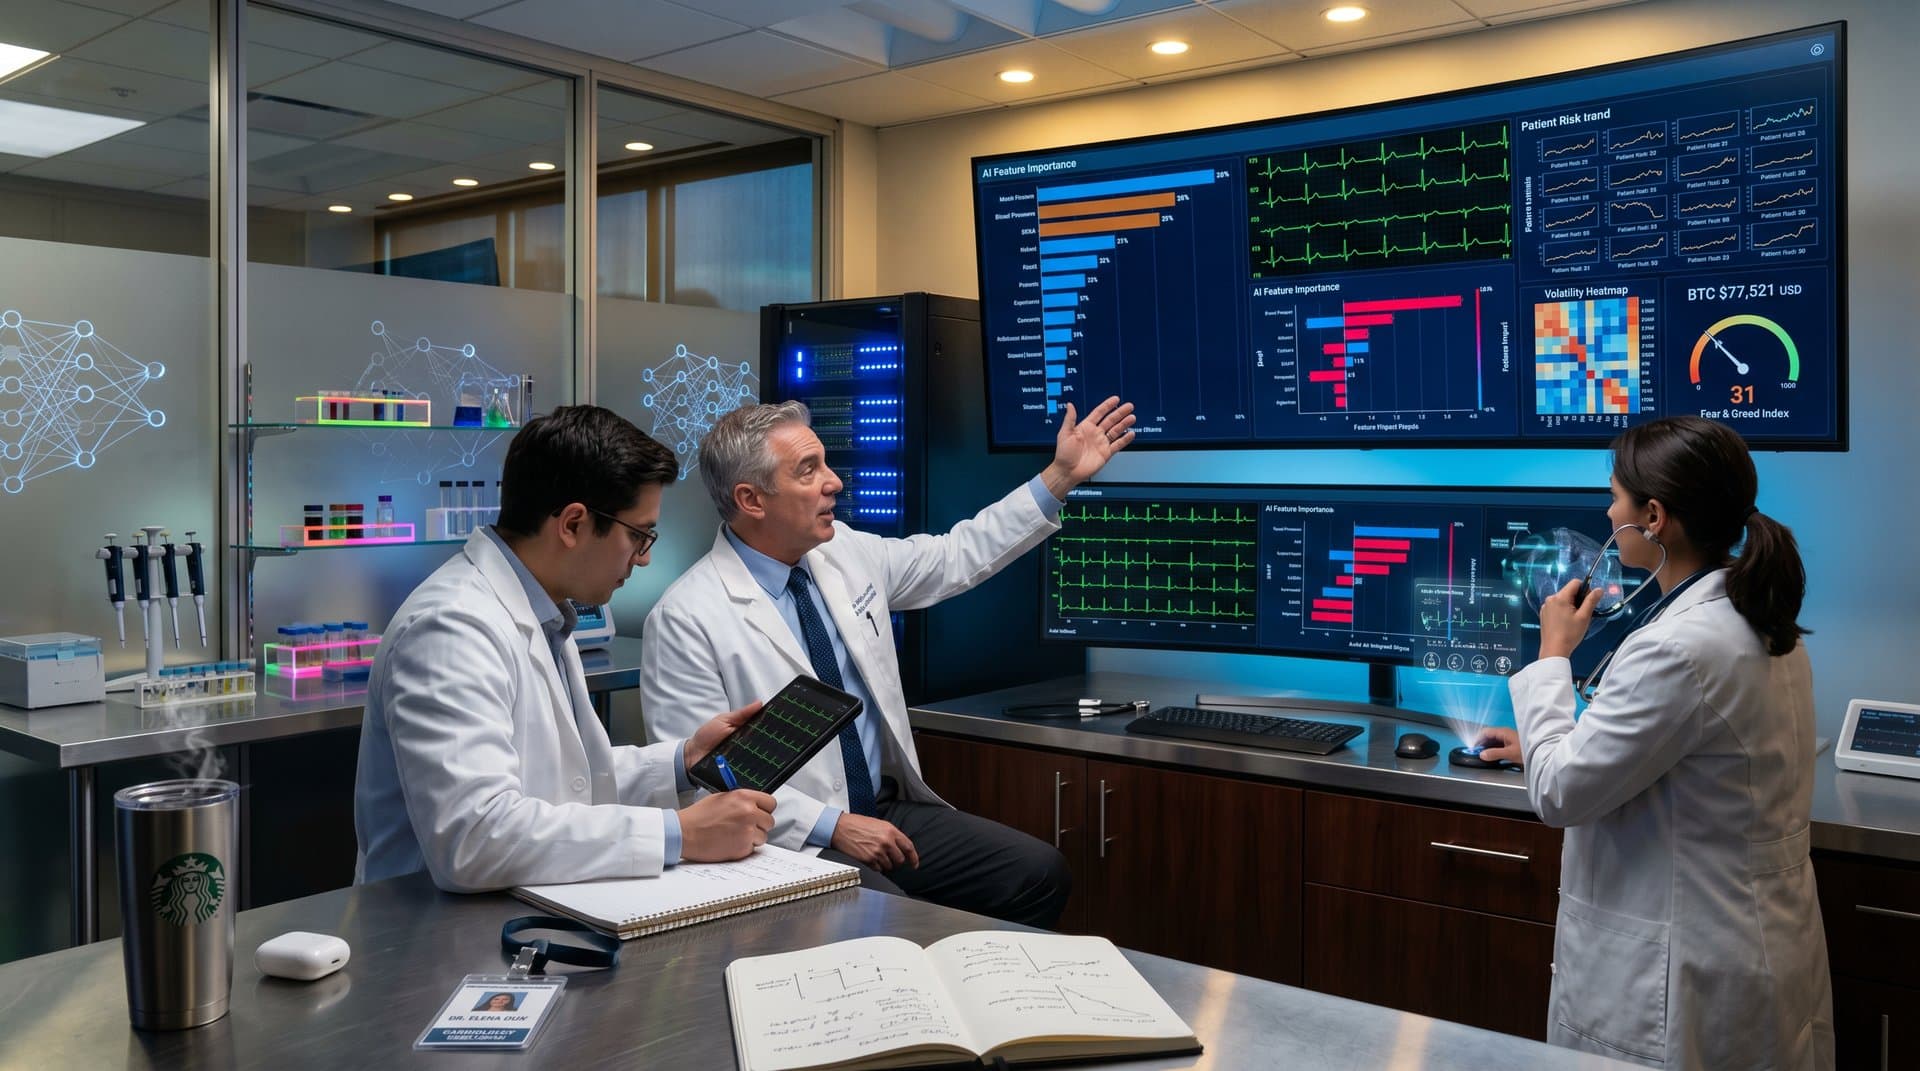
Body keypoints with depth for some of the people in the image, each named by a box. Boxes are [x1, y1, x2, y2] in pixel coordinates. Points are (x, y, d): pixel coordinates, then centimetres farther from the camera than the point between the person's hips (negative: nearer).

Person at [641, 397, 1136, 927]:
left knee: (1040, 872, -7)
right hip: (794, 841, -7)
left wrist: (1061, 476, 15)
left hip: (888, 808, 7)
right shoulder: (686, 619, -14)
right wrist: (835, 826, -19)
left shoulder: (846, 552, 5)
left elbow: (958, 556, 17)